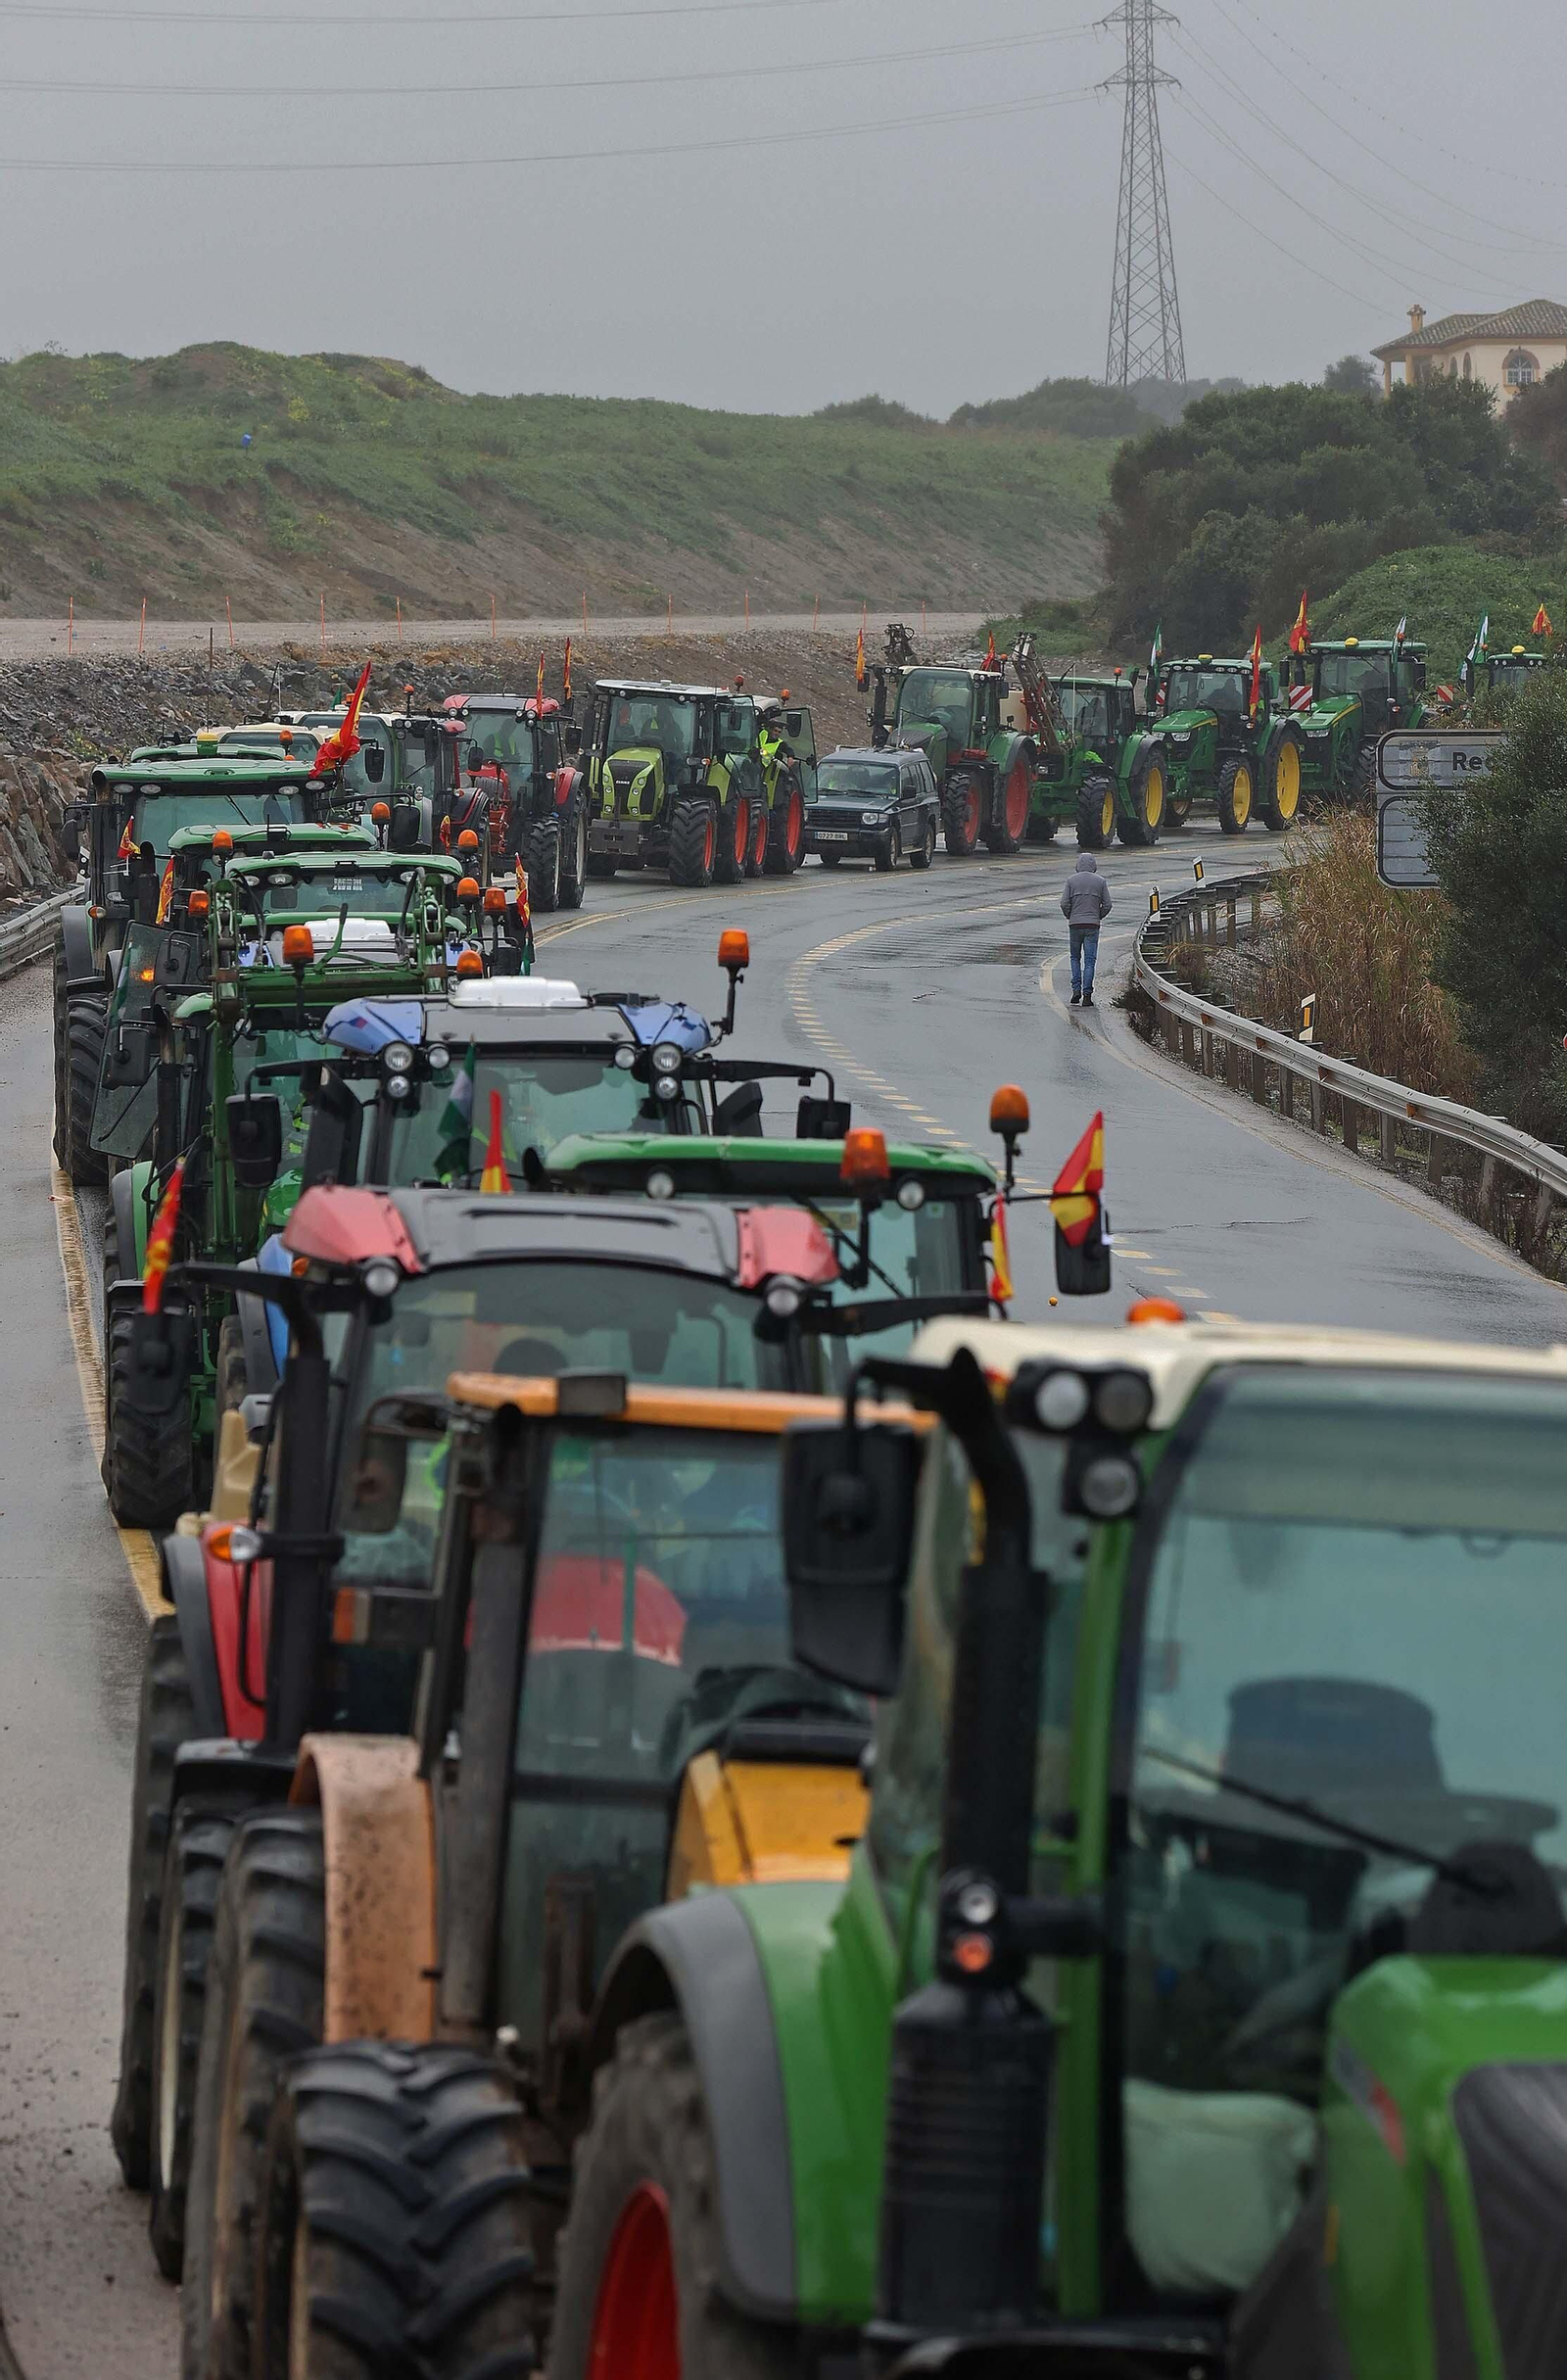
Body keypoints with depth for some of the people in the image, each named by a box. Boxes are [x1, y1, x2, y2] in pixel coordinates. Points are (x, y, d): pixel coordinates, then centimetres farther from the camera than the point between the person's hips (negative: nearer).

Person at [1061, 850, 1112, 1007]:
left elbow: (1064, 903, -6)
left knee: (1075, 958, 16)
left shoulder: (1071, 880, 0)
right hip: (1093, 925, 0)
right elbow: (1107, 904, 0)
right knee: (1089, 960, 0)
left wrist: (1070, 917, 11)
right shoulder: (1100, 881, 1)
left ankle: (1076, 989, 3)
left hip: (1075, 924, 0)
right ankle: (1087, 995, -5)